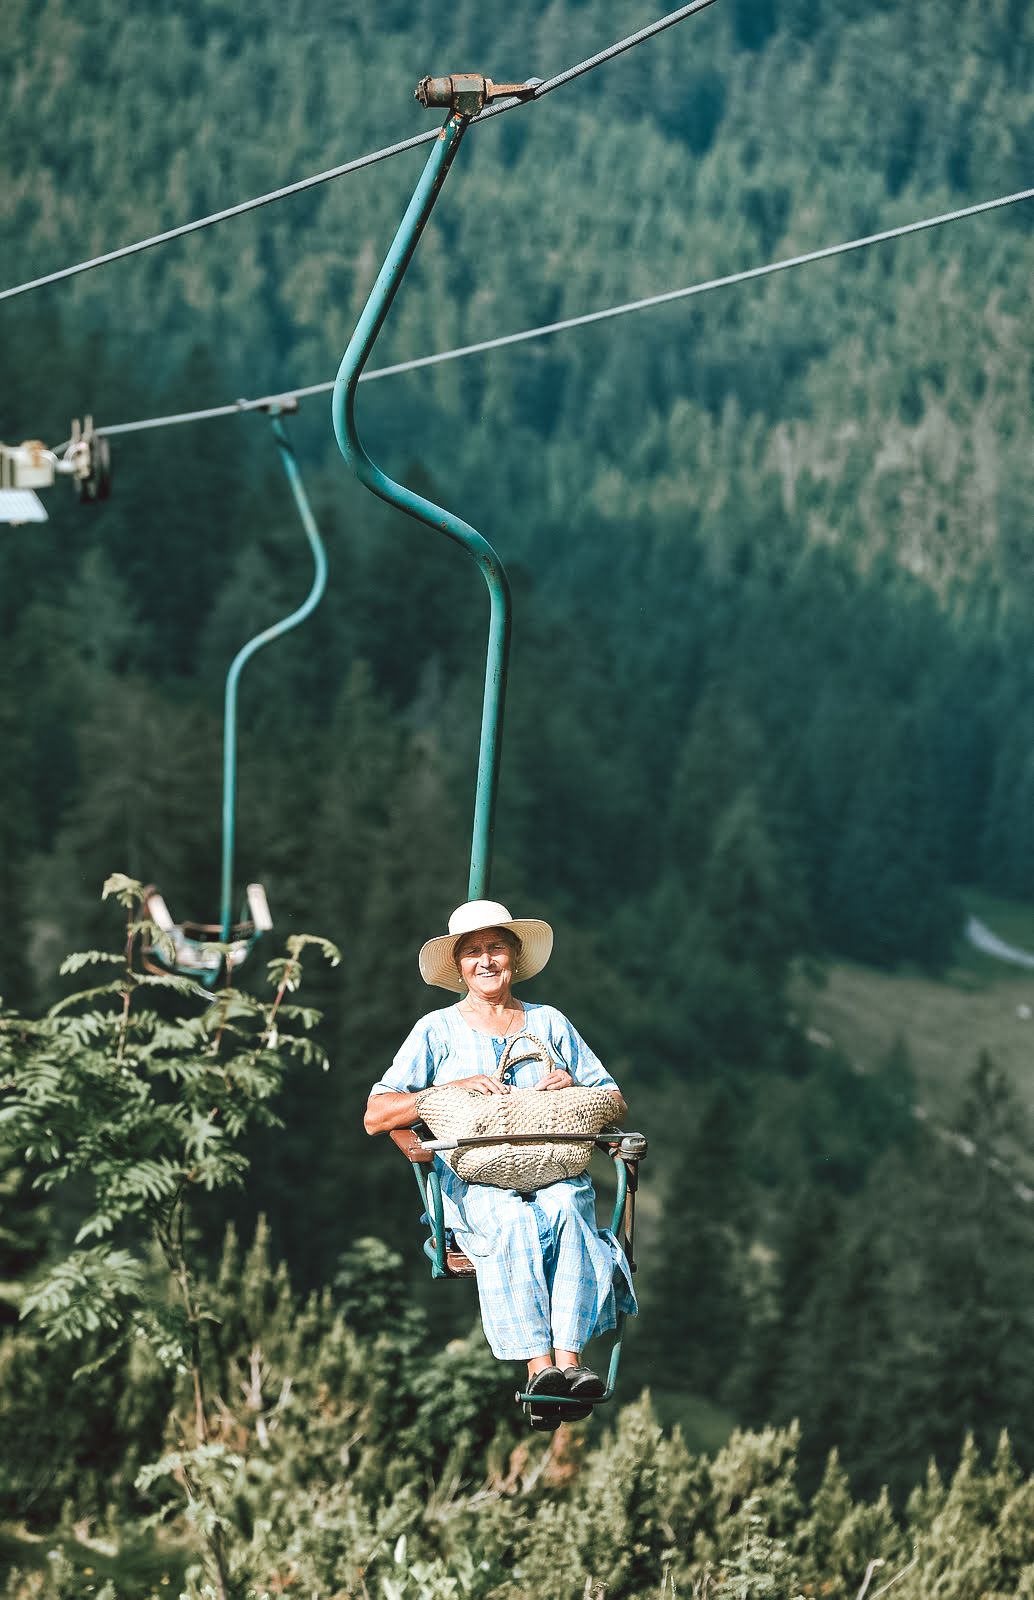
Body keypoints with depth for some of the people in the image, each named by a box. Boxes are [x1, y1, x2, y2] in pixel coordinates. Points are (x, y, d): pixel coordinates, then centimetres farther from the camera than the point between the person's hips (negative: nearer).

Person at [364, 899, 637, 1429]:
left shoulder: (549, 1024, 21)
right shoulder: (438, 1030, 14)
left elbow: (616, 1105, 19)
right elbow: (376, 1116, 3)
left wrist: (576, 1090, -4)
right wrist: (454, 1090, -9)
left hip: (556, 1173, 2)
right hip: (474, 1183, -1)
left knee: (565, 1208, -35)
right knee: (513, 1222, -36)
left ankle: (568, 1360, -47)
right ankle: (539, 1369, -46)